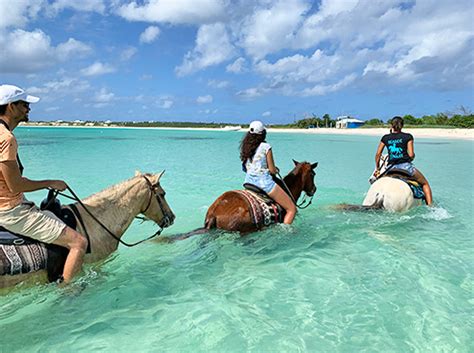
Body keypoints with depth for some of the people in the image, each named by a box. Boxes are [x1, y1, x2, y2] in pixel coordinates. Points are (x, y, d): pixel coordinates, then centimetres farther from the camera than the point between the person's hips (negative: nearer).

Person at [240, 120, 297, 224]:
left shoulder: (245, 147, 6)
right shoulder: (266, 147, -12)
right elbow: (272, 171, -10)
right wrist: (275, 170, 13)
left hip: (249, 182, 8)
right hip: (264, 182, -7)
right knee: (292, 208, 2)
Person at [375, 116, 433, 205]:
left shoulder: (385, 138, 11)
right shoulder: (408, 137, 4)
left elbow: (378, 155, 9)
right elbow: (411, 155, -3)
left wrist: (377, 168, 20)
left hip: (391, 168, 2)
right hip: (405, 166, -2)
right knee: (425, 183, 17)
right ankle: (430, 205, 7)